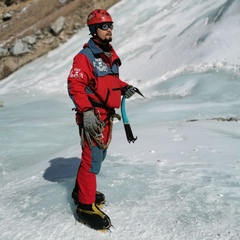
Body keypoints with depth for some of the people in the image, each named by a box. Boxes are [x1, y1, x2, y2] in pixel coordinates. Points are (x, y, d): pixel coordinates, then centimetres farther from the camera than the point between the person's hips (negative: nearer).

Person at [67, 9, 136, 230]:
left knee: (98, 155, 18)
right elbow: (75, 86, -19)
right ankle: (86, 206, 2)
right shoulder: (85, 56, -14)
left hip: (107, 115, 9)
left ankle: (81, 190, 36)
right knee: (92, 159, -8)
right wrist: (86, 111, -28)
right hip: (92, 116, -9)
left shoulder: (110, 54, 12)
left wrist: (124, 88, 4)